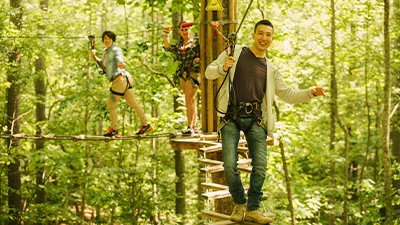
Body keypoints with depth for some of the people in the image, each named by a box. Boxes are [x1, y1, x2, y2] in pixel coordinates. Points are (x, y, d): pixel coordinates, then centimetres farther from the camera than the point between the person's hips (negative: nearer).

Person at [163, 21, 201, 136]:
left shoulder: (196, 41, 3)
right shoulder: (179, 45, 15)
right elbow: (167, 47, 3)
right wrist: (166, 35, -5)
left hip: (193, 72, -5)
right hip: (182, 74, 5)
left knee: (189, 100, -12)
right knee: (191, 100, 8)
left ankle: (190, 127, -12)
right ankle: (194, 126, 11)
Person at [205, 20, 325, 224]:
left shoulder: (270, 69, 16)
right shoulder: (235, 52, 7)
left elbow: (287, 94, 18)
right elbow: (209, 72, 6)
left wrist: (310, 92, 2)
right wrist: (222, 68, -16)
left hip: (255, 119, 3)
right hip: (231, 117, -3)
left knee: (260, 166, -6)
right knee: (230, 166, -10)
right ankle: (239, 203, 14)